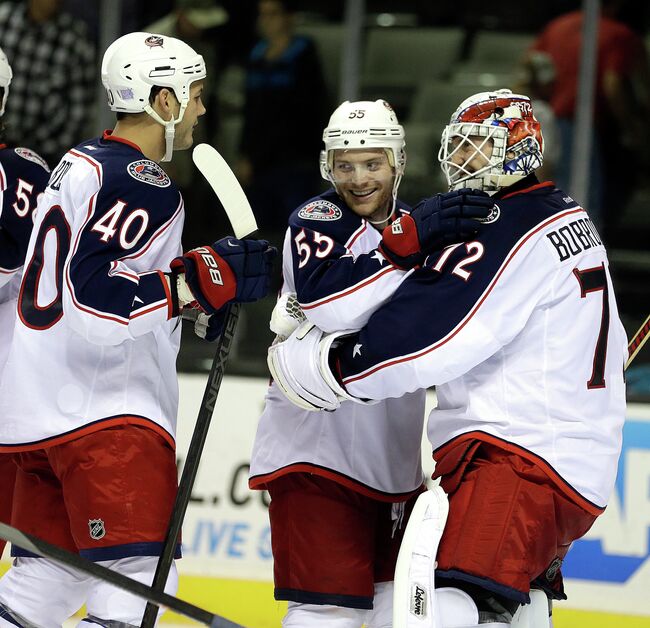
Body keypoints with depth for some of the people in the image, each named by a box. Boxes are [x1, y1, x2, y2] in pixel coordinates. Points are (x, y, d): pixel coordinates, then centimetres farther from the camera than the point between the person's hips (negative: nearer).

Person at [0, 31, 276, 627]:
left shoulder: (81, 163, 18)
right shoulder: (143, 185, -13)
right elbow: (95, 301, -22)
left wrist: (186, 300, 19)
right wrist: (200, 279, -21)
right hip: (104, 415, -10)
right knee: (141, 577, -13)